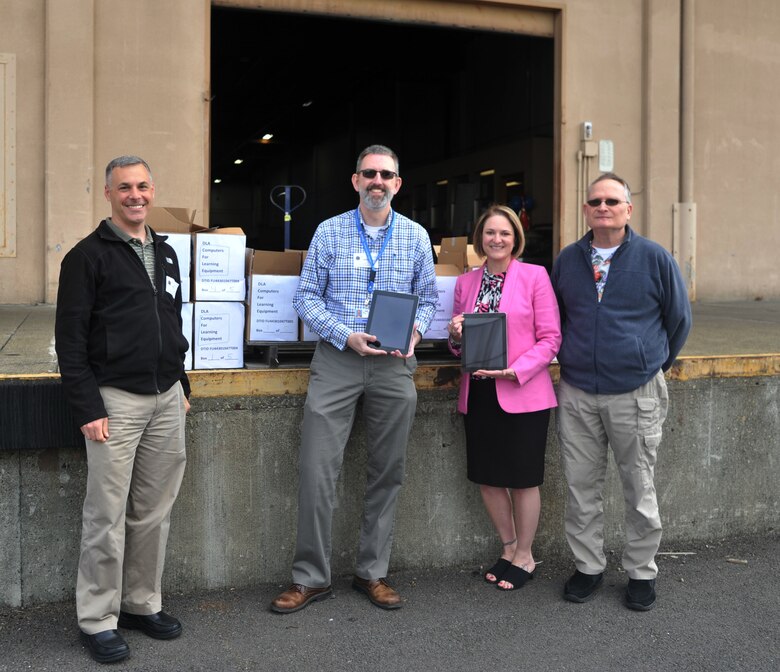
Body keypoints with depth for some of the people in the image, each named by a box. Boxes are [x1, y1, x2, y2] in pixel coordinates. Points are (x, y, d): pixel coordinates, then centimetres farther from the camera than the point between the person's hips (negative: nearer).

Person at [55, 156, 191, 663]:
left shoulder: (166, 254, 15)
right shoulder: (88, 256, -5)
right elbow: (70, 339, -9)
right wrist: (87, 408, -14)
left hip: (167, 399, 6)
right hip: (115, 401, -6)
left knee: (155, 512, 11)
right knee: (107, 517, 0)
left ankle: (142, 603, 25)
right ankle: (99, 620, 12)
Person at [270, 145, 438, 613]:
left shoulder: (416, 236, 9)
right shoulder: (329, 232, 4)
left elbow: (429, 298, 12)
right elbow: (307, 298, 2)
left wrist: (414, 332, -9)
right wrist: (347, 336, -12)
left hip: (393, 365, 2)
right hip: (337, 360, -2)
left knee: (388, 472, 8)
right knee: (318, 471, -4)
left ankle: (373, 572, 22)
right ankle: (311, 578, 9)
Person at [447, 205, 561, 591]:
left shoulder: (535, 276, -4)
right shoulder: (466, 282, 10)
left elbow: (550, 339, -7)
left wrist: (513, 371, -18)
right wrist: (455, 336, -5)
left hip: (523, 393, -5)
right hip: (478, 394, 5)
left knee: (523, 478, 4)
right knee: (487, 476, 10)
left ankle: (524, 556, 23)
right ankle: (508, 549, 30)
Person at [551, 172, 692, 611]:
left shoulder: (655, 258, -2)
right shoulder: (567, 260, 7)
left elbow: (679, 320, 7)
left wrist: (655, 365, 11)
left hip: (636, 394, -3)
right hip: (577, 394, 3)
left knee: (640, 489, 7)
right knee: (582, 487, 9)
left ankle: (642, 572, 22)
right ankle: (589, 566, 24)